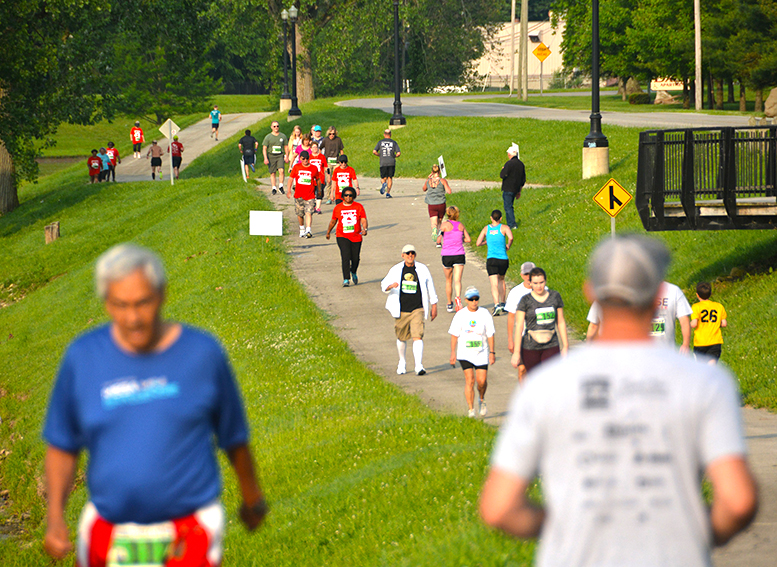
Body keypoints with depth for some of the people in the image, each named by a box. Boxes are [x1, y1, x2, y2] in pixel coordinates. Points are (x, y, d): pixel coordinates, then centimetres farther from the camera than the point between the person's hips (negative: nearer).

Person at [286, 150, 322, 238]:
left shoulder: (314, 168, 1)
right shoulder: (296, 167, 4)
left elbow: (318, 179, 16)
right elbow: (291, 178, 8)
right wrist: (289, 191, 0)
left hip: (310, 196, -2)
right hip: (298, 195, 2)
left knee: (309, 213, -16)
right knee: (300, 214, 10)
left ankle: (308, 231, -22)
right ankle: (302, 229, 30)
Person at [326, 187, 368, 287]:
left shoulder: (359, 207, 2)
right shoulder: (338, 207, 4)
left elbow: (363, 220, -3)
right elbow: (333, 221, 17)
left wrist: (364, 229, -22)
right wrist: (328, 232, 27)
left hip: (356, 236, 1)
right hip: (342, 236, -1)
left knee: (355, 258, 9)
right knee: (345, 256, -17)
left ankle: (353, 272, 42)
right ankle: (346, 279, -15)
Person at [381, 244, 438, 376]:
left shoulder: (422, 269, 3)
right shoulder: (396, 270, 3)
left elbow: (430, 288, 11)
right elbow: (384, 285, 6)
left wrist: (434, 306, 12)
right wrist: (391, 286, -18)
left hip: (417, 310, -2)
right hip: (401, 311, 2)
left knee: (417, 337, -15)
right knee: (401, 338, 13)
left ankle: (419, 366, -19)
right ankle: (402, 363, 36)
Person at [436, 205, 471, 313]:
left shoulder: (445, 225, -5)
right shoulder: (461, 225, 6)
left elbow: (438, 241, -5)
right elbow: (468, 239, 11)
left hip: (447, 255, -1)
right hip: (459, 255, 1)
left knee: (449, 281, 14)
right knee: (457, 280, -6)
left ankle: (449, 304, 23)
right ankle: (458, 297, -34)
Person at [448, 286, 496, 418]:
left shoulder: (485, 314, 1)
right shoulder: (460, 315, -1)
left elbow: (490, 334, 4)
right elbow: (454, 335, 4)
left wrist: (492, 352, 0)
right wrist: (453, 353, 0)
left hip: (481, 353, 1)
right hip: (465, 353, -1)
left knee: (482, 380, -3)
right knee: (469, 380, -11)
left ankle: (481, 399, 29)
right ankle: (471, 410, -5)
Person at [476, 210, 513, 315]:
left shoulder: (486, 228, 8)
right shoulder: (504, 227, 1)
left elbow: (478, 243, 9)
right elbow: (511, 237, -18)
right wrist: (508, 245, 2)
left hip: (491, 259, -1)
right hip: (503, 259, 1)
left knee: (494, 284, -8)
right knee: (501, 280, 26)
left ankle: (497, 305, -28)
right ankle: (503, 303, 28)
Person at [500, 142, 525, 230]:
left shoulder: (509, 163, -16)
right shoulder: (521, 164, 8)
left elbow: (502, 175, -19)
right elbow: (523, 179, 14)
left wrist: (502, 170, 3)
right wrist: (519, 191, 22)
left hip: (508, 189, -8)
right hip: (516, 189, 8)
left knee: (508, 207, -3)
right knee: (510, 206, 19)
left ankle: (512, 224, -6)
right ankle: (510, 222, 23)